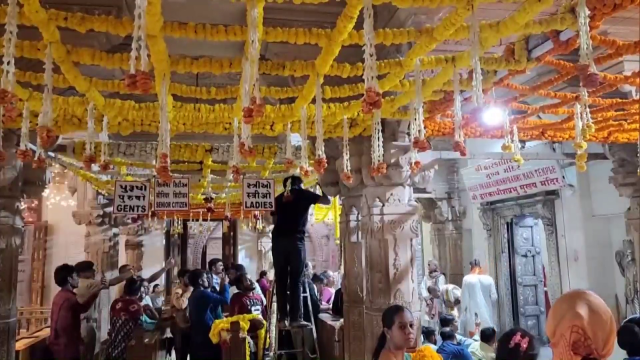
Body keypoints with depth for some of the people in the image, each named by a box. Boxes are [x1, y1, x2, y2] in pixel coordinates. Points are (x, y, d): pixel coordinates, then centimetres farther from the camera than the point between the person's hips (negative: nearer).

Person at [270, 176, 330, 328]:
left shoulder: (278, 198, 20)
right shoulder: (303, 194, 11)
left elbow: (275, 220, 18)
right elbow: (327, 201, 16)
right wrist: (322, 188, 31)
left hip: (278, 240, 3)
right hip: (295, 240, -3)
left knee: (281, 280, 5)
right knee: (296, 281, 0)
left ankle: (282, 318, 4)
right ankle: (295, 318, -3)